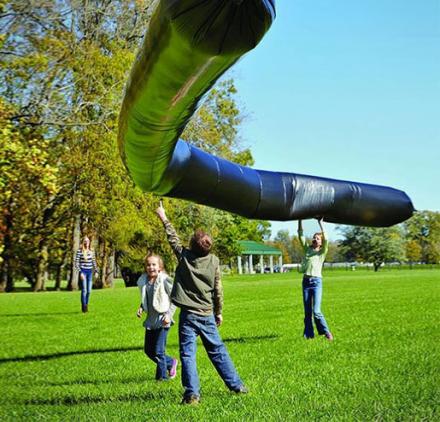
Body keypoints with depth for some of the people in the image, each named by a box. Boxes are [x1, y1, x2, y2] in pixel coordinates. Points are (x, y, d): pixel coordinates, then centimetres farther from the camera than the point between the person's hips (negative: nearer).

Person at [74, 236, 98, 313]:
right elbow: (76, 263, -9)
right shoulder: (79, 251, -7)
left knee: (89, 290, 5)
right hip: (83, 272, -5)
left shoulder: (91, 251, 8)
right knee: (84, 290, -10)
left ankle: (86, 306, 16)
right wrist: (80, 272, -17)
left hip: (89, 272, 5)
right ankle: (83, 307, -3)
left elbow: (94, 262, 16)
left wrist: (96, 271, 8)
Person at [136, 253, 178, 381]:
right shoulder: (143, 281, 5)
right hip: (150, 320, 7)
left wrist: (169, 314, -17)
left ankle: (162, 376, 11)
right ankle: (171, 363, 33)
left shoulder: (165, 280, -12)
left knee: (158, 351, -7)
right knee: (148, 350, 12)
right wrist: (141, 307, 1)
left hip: (162, 320, -7)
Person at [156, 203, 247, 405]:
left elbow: (173, 238, 10)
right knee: (218, 351, 12)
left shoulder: (184, 256, -6)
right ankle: (237, 385, 17)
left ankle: (192, 393, -7)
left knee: (187, 354, -1)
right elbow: (218, 289, 1)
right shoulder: (214, 261, -3)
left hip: (188, 315, -2)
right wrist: (218, 312, 13)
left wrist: (164, 218, 22)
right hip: (207, 314, 3)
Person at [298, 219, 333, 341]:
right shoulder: (307, 249, 14)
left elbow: (326, 240, -11)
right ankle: (308, 334, 12)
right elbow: (301, 235, 8)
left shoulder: (322, 252, 5)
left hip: (316, 281, -3)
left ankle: (326, 332, 6)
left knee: (316, 311, -11)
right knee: (307, 311, 4)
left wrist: (321, 224, -12)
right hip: (306, 281, 4)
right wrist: (300, 221, 1)